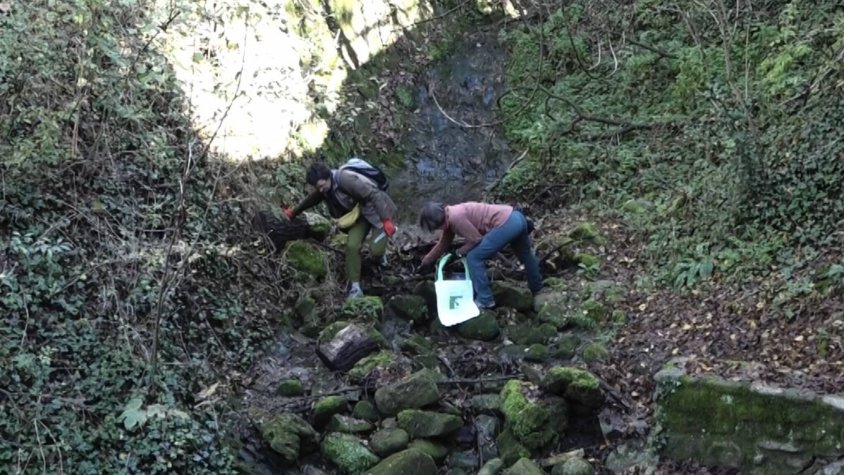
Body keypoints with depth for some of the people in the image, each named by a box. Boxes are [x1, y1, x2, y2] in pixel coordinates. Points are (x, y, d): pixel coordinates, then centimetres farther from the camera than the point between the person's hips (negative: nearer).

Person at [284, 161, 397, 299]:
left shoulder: (346, 179, -32)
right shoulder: (323, 189, -5)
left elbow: (374, 195, -33)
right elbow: (311, 200, 19)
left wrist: (386, 220, -36)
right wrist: (294, 213, 31)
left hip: (376, 210, -7)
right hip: (360, 214, 7)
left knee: (376, 249, -18)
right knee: (351, 245, -12)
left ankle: (381, 255, 22)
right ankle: (355, 287, -3)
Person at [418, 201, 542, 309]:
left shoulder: (455, 217, -16)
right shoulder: (449, 216, 14)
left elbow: (476, 239, -12)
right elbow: (443, 244, 28)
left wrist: (459, 253, 4)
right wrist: (426, 262, 35)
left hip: (506, 224, -11)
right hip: (516, 217, 11)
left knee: (474, 257, -3)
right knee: (525, 254, 32)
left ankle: (485, 300, 4)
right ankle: (536, 287, 54)